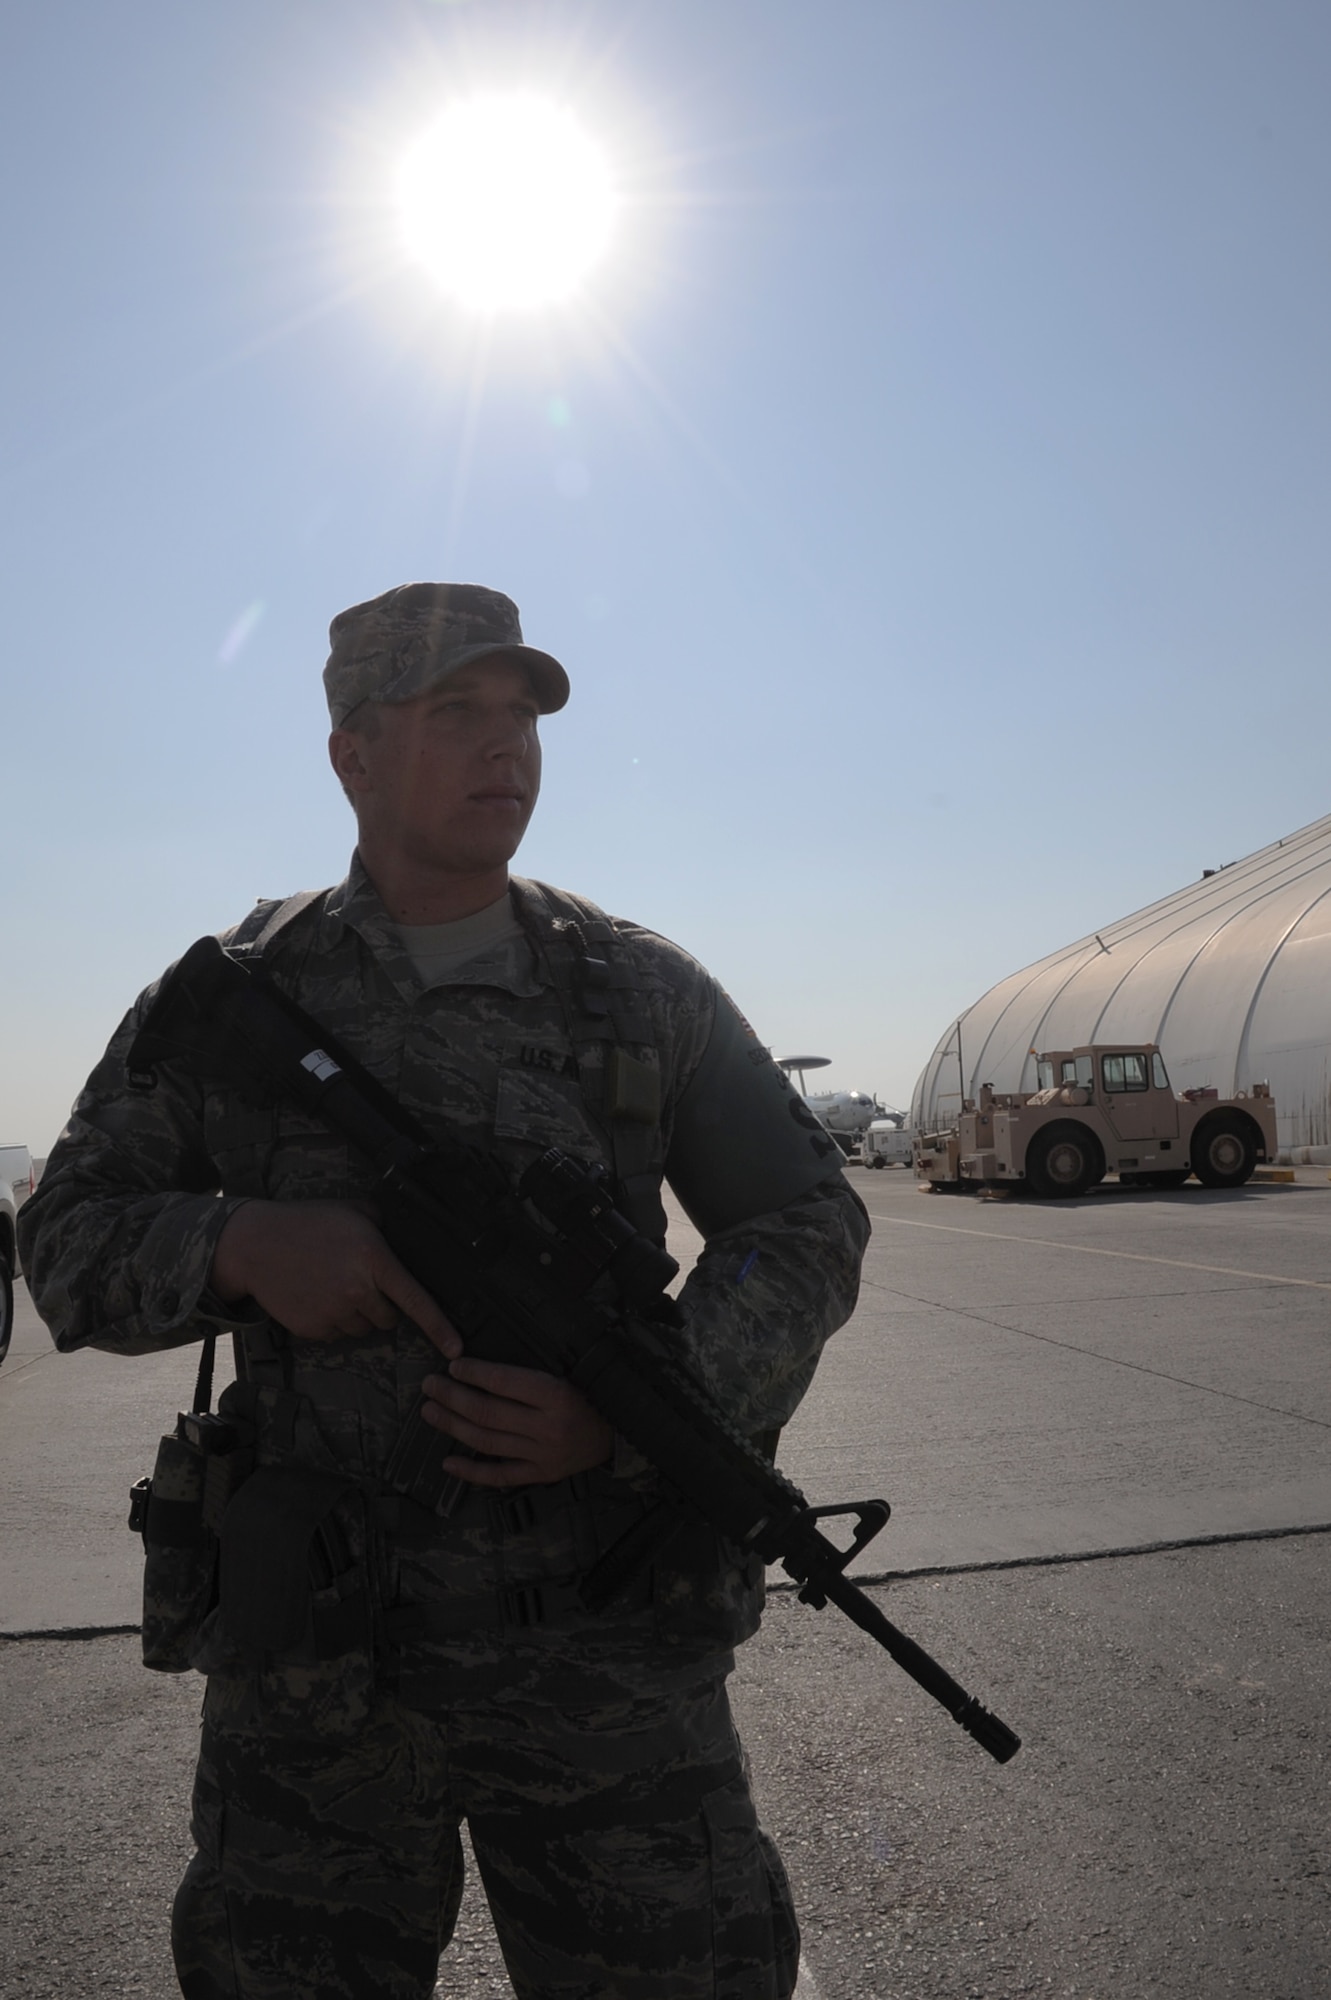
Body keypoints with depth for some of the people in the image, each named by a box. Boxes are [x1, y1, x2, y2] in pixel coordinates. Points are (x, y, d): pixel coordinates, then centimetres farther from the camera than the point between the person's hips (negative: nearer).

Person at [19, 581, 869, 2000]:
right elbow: (67, 1245, 4)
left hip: (607, 1650, 0)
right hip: (314, 1659, 1)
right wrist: (239, 1243, -18)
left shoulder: (642, 991, 1)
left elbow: (806, 1230, 2)